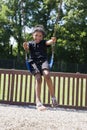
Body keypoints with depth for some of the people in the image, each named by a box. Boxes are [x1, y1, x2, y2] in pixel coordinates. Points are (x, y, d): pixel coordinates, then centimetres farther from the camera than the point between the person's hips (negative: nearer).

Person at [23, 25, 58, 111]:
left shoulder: (43, 42, 18)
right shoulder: (30, 43, 18)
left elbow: (49, 42, -5)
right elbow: (27, 48, -4)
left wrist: (53, 41, -30)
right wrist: (25, 46, -30)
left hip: (43, 61, 0)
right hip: (33, 62, 0)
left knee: (47, 75, -30)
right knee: (38, 78, -24)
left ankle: (53, 97, -20)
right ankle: (38, 102, -29)